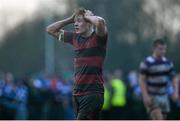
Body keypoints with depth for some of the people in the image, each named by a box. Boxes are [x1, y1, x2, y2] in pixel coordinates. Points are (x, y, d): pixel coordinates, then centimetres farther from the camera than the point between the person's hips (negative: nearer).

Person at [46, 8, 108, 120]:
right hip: (78, 92, 7)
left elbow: (100, 22, -30)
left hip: (93, 92, -7)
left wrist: (88, 17, -9)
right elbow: (51, 30, 20)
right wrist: (70, 19, 9)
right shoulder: (75, 38, 12)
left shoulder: (98, 37, -7)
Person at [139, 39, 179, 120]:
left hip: (164, 97, 6)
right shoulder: (146, 63, -11)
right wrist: (145, 96, -22)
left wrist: (176, 92, -5)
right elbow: (142, 80, -13)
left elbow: (173, 78, 11)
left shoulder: (168, 63, 6)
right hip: (151, 97, -6)